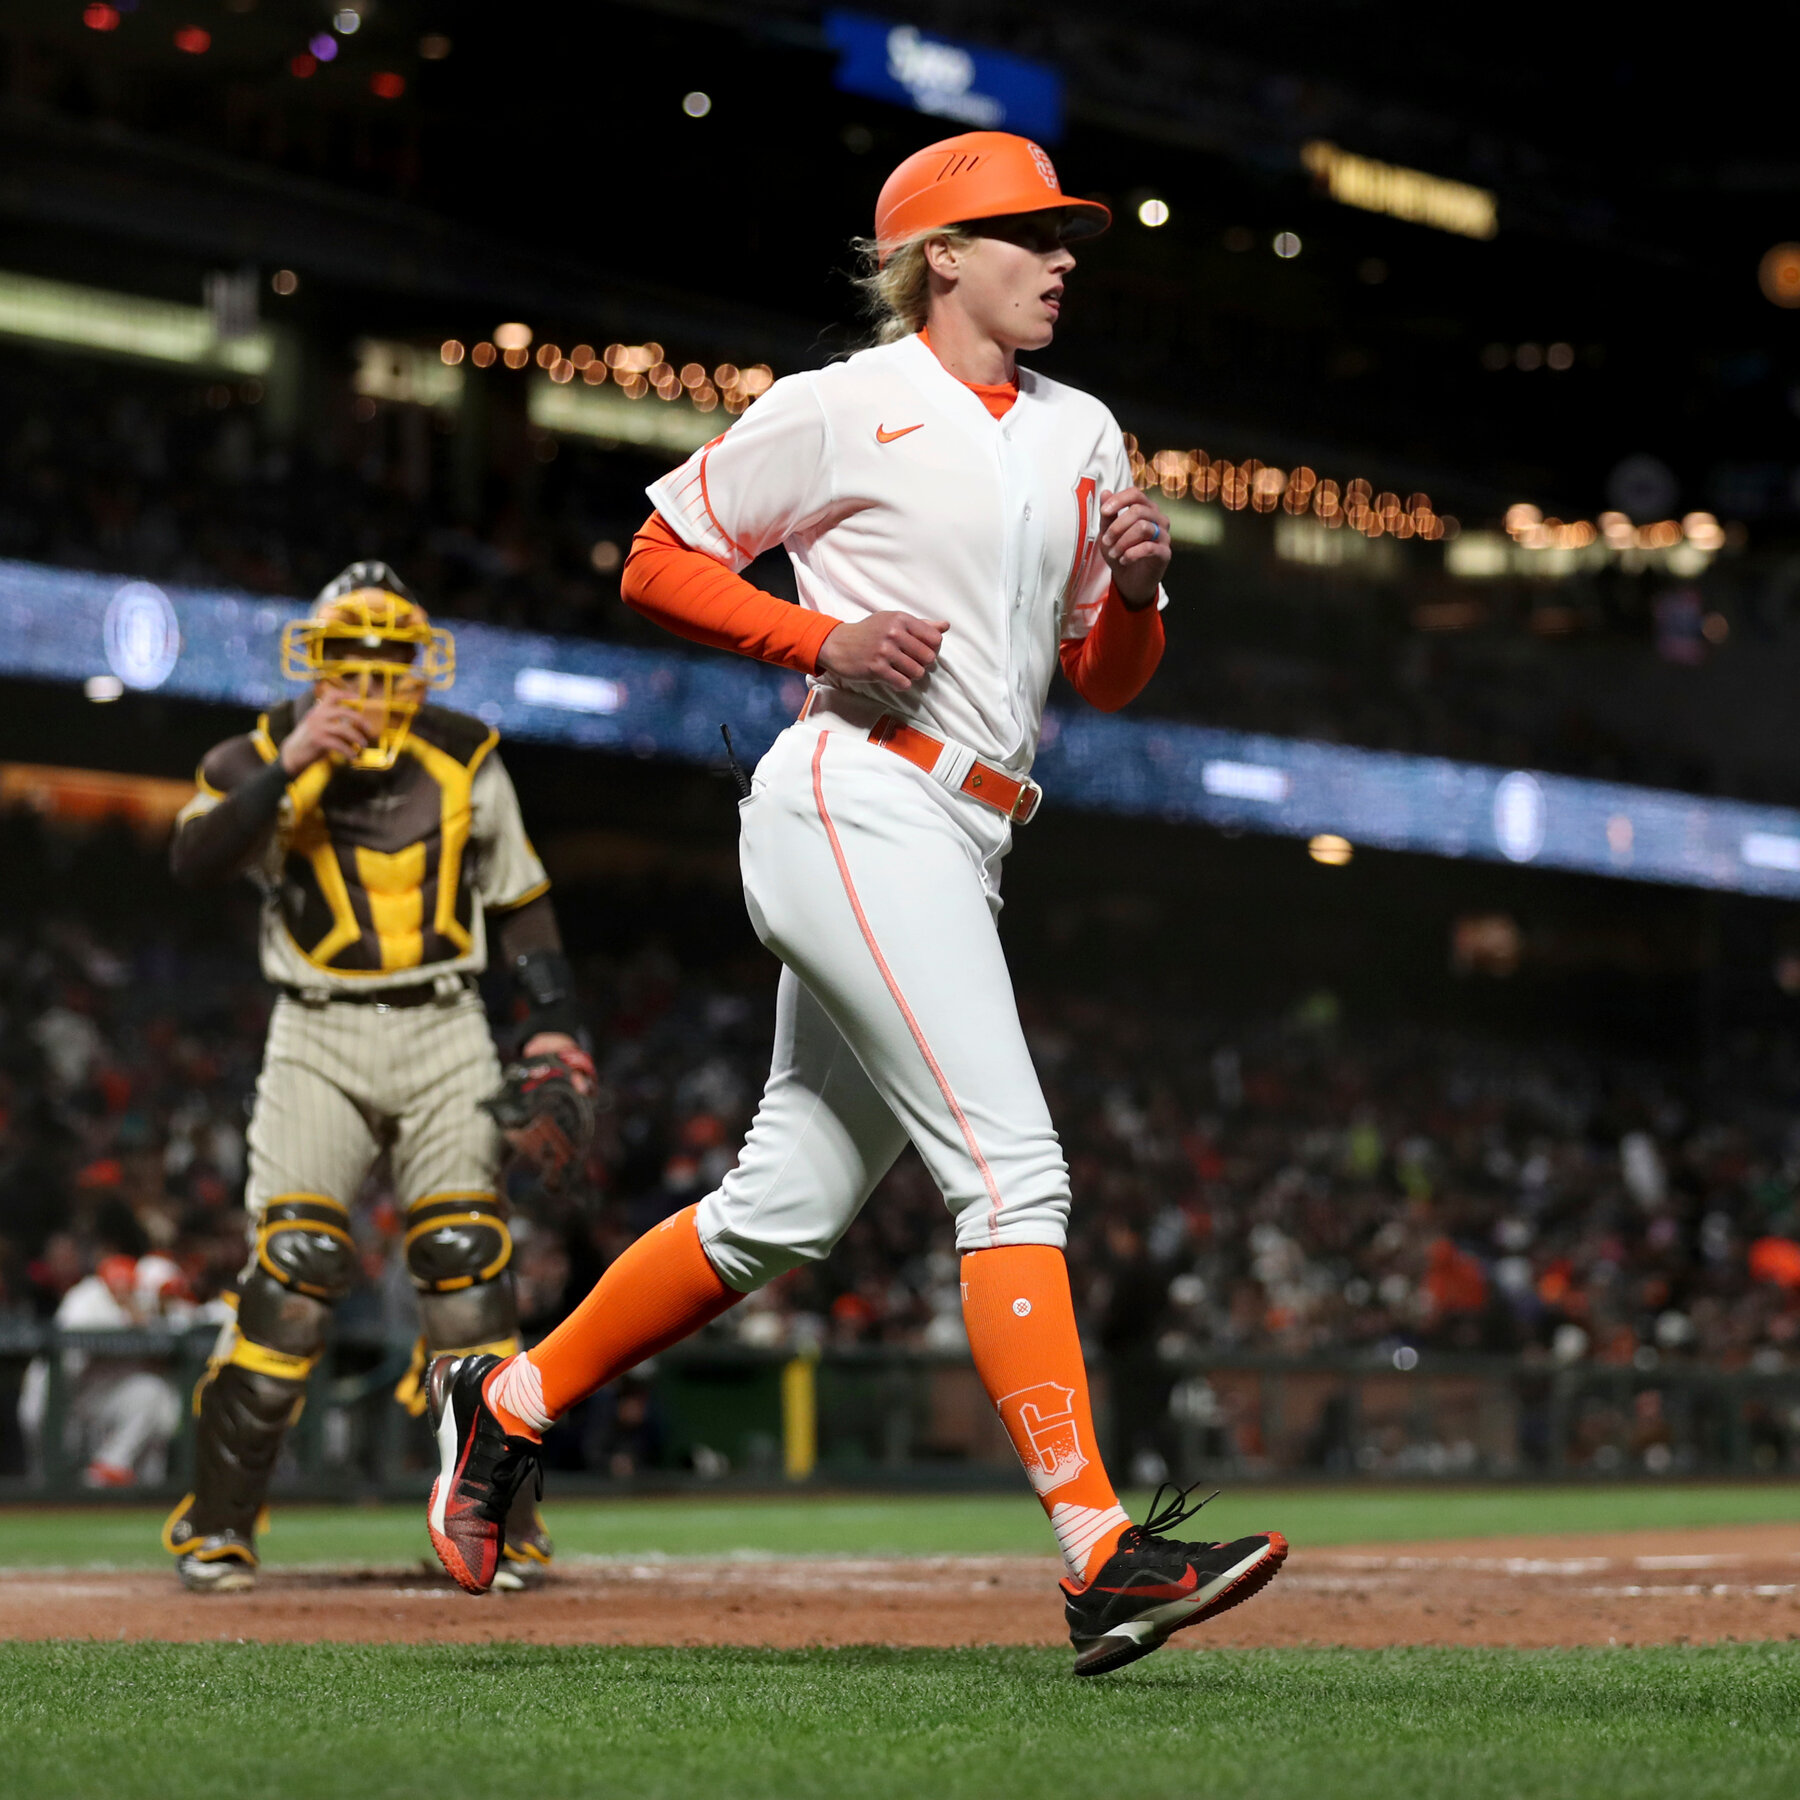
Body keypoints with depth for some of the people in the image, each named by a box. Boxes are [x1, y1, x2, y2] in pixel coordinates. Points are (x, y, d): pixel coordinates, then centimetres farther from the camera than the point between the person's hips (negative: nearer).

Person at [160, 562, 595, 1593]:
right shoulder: (264, 757, 1)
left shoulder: (465, 760, 7)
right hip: (318, 1037, -2)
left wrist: (555, 1021, 5)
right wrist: (286, 767, -27)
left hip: (442, 1033, 2)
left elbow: (520, 898, 15)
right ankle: (219, 1526, -4)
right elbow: (195, 858, -17)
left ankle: (503, 1522, 2)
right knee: (291, 1273, -12)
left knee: (469, 1270, -7)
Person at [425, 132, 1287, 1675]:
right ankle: (1102, 1557, -23)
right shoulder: (840, 410, -2)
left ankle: (508, 1402, 27)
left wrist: (1136, 588, -1)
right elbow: (660, 564, 2)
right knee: (1011, 1168, -18)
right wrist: (829, 642, -12)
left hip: (952, 850, 9)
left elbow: (1109, 680, 20)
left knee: (791, 1204, 11)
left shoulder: (1082, 437, 19)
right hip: (857, 806, -8)